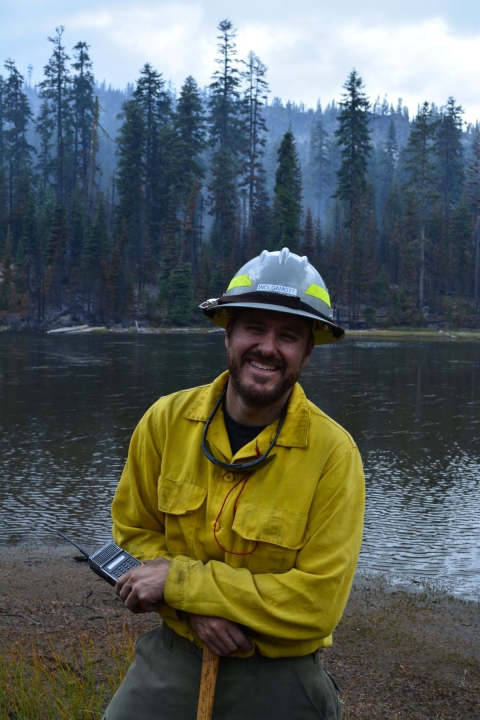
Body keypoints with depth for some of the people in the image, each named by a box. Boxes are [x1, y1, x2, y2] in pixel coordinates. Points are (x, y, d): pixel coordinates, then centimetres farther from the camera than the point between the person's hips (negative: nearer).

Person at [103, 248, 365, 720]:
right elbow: (134, 532, 1)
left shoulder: (333, 452, -19)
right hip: (173, 654, 2)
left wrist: (181, 581, -21)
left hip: (279, 671, -2)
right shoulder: (166, 420, -10)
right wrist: (196, 608, -16)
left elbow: (318, 602, -20)